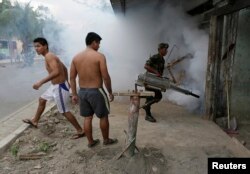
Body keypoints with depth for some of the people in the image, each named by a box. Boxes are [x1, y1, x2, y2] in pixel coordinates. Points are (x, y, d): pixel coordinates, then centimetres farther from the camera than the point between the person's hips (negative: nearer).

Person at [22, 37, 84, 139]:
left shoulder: (49, 56, -19)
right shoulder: (51, 56, 11)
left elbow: (56, 72, -33)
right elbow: (64, 68, 19)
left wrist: (41, 82, -31)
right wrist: (66, 81, 28)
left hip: (59, 87, -10)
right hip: (55, 86, 10)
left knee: (64, 111, 0)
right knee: (42, 99, 26)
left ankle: (80, 131, 12)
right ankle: (35, 121, 45)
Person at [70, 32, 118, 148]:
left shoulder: (76, 57, 4)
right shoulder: (99, 56, -13)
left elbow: (72, 78, 5)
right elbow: (106, 77, -15)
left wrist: (74, 94, 11)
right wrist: (110, 92, -3)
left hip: (82, 91, 6)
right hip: (96, 91, -5)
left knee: (87, 118, 15)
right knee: (103, 117, 14)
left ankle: (91, 142, 29)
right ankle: (106, 140, 29)